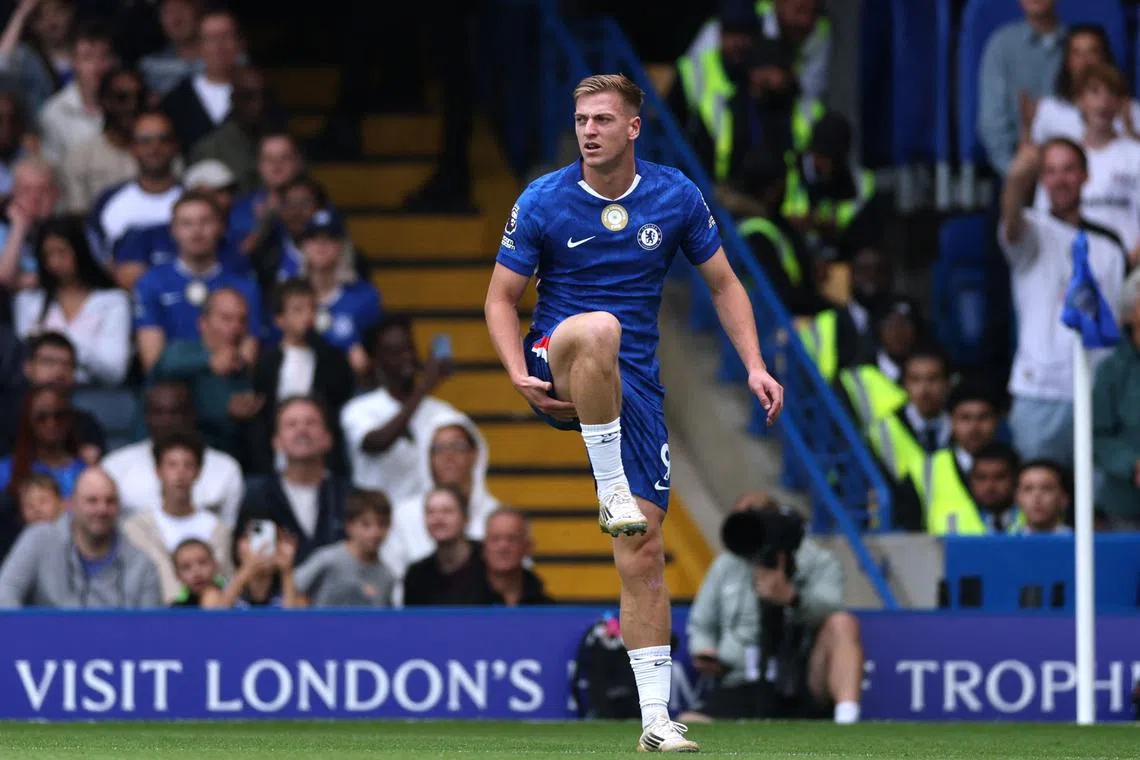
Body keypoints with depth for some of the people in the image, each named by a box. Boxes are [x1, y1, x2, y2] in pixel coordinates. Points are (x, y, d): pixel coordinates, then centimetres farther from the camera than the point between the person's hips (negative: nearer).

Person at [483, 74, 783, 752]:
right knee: (598, 328, -40)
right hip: (559, 373, -2)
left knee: (644, 551, -5)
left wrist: (754, 365, -1)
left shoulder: (677, 198, 2)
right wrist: (519, 373, -15)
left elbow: (725, 284, 12)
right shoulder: (541, 202, -4)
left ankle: (656, 719, -1)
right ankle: (612, 493, -30)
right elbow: (502, 297, 2)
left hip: (633, 385, 2)